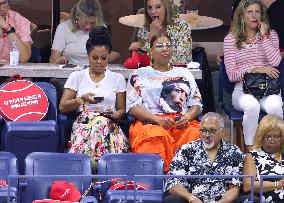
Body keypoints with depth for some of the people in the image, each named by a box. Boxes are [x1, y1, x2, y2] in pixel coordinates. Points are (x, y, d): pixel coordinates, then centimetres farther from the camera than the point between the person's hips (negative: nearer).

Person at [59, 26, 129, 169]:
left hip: (109, 125, 1)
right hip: (83, 123, -1)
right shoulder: (77, 77, 17)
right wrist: (82, 99, -7)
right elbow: (62, 107, 10)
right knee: (100, 122, -40)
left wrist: (113, 115, -6)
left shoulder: (117, 78, 20)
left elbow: (121, 110, 18)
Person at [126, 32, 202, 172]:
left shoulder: (184, 74, 25)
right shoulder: (140, 75, 16)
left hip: (183, 123, 3)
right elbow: (132, 106, 4)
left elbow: (196, 104, 19)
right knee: (157, 136, -39)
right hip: (150, 123, -2)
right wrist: (158, 119, -11)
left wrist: (187, 117, -5)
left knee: (195, 134, -32)